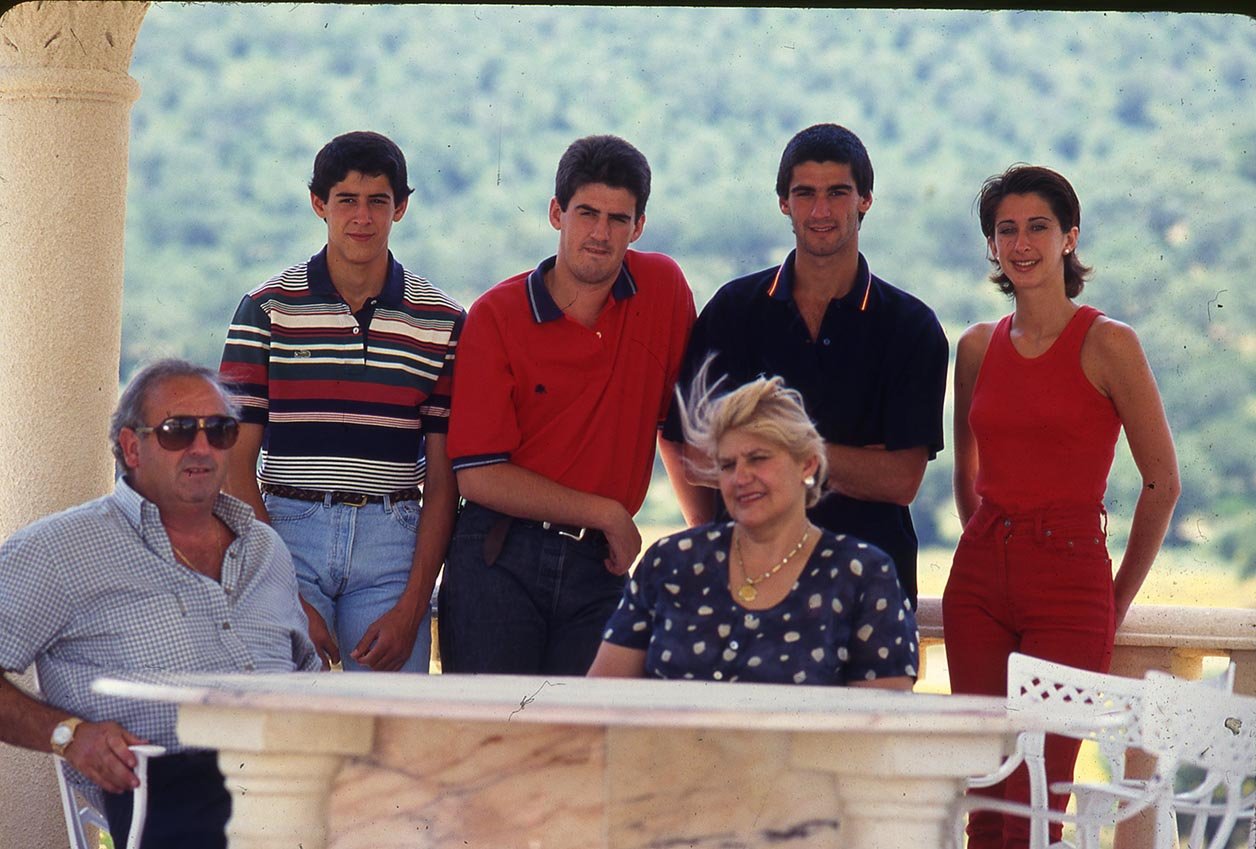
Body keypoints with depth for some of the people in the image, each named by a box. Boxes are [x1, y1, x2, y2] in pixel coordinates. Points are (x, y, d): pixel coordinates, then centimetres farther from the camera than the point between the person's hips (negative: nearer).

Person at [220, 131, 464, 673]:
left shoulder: (441, 321, 7)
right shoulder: (268, 309, 3)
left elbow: (442, 477, 6)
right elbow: (236, 461, 1)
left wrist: (412, 607, -4)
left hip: (392, 545, 1)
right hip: (285, 534, -1)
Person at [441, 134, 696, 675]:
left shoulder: (663, 290, 4)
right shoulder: (496, 316, -5)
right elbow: (478, 474, -9)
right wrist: (607, 515, -7)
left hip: (597, 569, 2)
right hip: (499, 564, -2)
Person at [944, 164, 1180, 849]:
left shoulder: (1106, 344, -5)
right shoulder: (978, 347, 9)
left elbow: (1163, 482, -1)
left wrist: (1117, 600, 2)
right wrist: (989, 551, 16)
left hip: (1068, 582, -5)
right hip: (979, 579, 5)